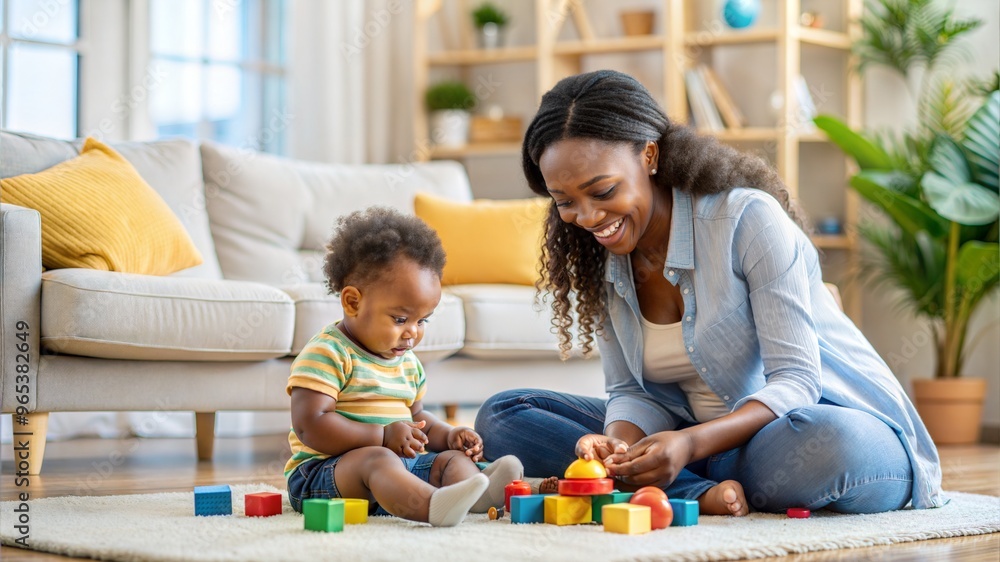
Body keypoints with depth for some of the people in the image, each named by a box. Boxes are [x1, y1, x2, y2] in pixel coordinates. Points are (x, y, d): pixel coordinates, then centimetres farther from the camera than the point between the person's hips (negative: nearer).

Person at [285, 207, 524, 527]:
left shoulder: (407, 362, 18)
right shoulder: (326, 354, -10)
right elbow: (310, 426, -20)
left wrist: (448, 436, 10)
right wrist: (383, 436, -24)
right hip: (321, 473, -9)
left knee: (452, 457, -6)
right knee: (376, 459, -35)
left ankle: (474, 494, -43)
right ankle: (432, 504, -66)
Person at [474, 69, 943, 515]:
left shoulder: (749, 219, -19)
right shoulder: (594, 262, 1)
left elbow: (795, 381, -20)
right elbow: (631, 392, 1)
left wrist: (691, 444, -36)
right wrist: (619, 443, -24)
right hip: (703, 438, 6)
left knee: (833, 447, -44)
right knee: (502, 416, -8)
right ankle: (701, 494, -22)